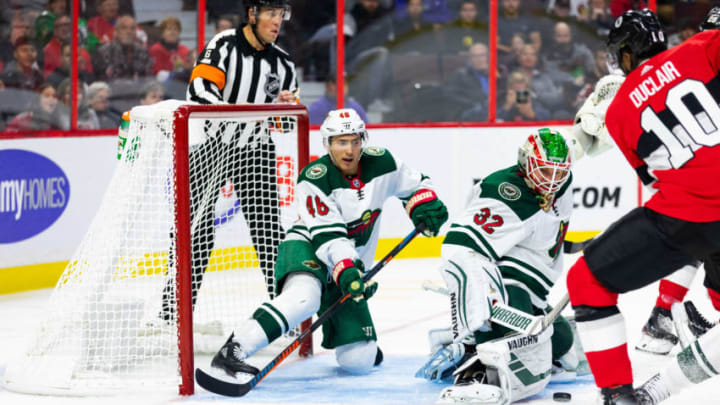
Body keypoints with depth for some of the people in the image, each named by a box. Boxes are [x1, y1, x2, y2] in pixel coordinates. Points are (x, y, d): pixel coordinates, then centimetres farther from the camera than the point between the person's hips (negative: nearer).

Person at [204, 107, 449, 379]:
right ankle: (231, 353, -46)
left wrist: (426, 207, -6)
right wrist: (346, 271, -39)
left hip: (352, 265, 5)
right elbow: (328, 236, -26)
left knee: (359, 361, -4)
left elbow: (413, 184, 14)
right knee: (304, 296, -42)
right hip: (307, 248, -5)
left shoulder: (380, 163, -4)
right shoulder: (314, 180, -19)